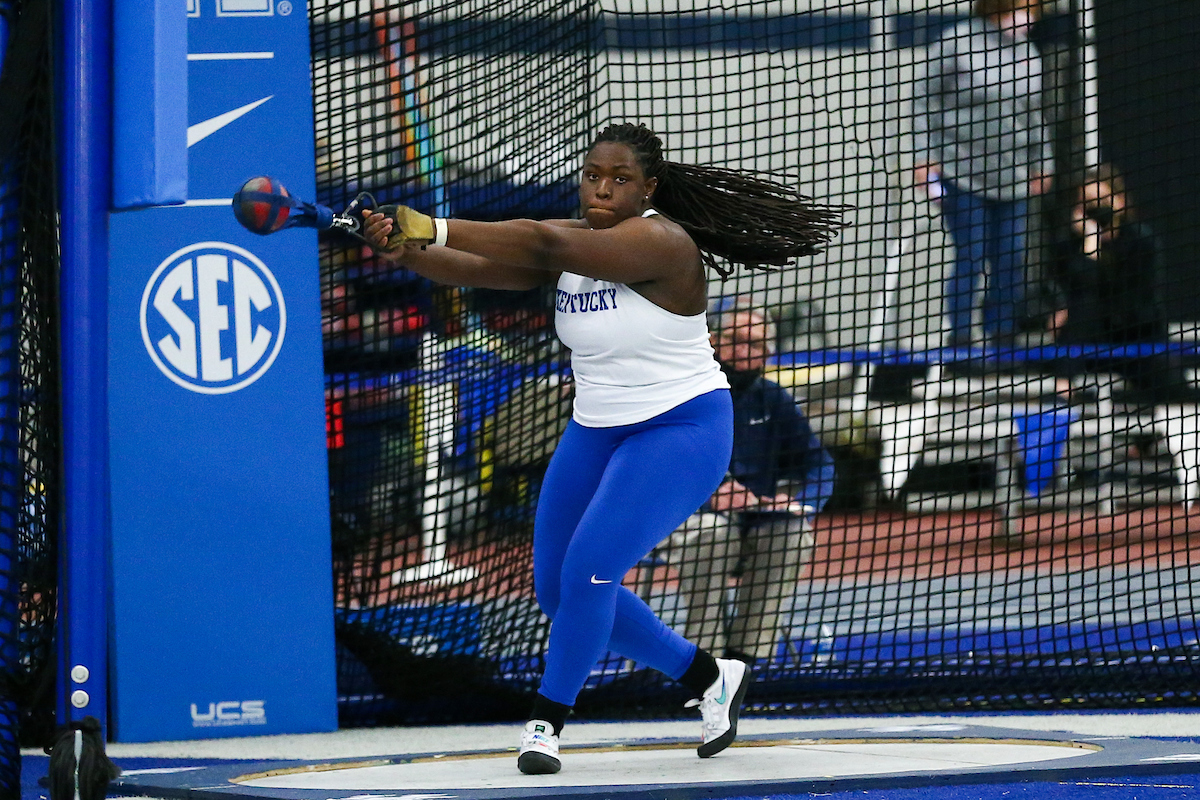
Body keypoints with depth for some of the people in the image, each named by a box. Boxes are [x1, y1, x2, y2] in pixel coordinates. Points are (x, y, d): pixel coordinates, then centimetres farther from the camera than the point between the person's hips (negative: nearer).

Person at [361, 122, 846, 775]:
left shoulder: (660, 244, -24)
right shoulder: (571, 245, 0)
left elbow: (543, 243, -36)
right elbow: (479, 269, -13)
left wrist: (435, 229, -41)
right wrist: (405, 249, -33)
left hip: (680, 432, -9)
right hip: (596, 431, 9)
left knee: (590, 567, -21)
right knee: (557, 588, 9)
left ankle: (545, 721, -6)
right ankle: (709, 678, 25)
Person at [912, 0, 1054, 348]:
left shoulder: (1027, 54, 11)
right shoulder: (955, 45, -6)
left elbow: (1034, 114, 21)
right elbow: (926, 100, -3)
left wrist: (1040, 166, 21)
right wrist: (926, 157, -7)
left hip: (1011, 182, 5)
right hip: (962, 176, -5)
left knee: (1010, 263, 2)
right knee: (969, 261, -8)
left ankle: (1001, 332, 10)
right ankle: (959, 336, -2)